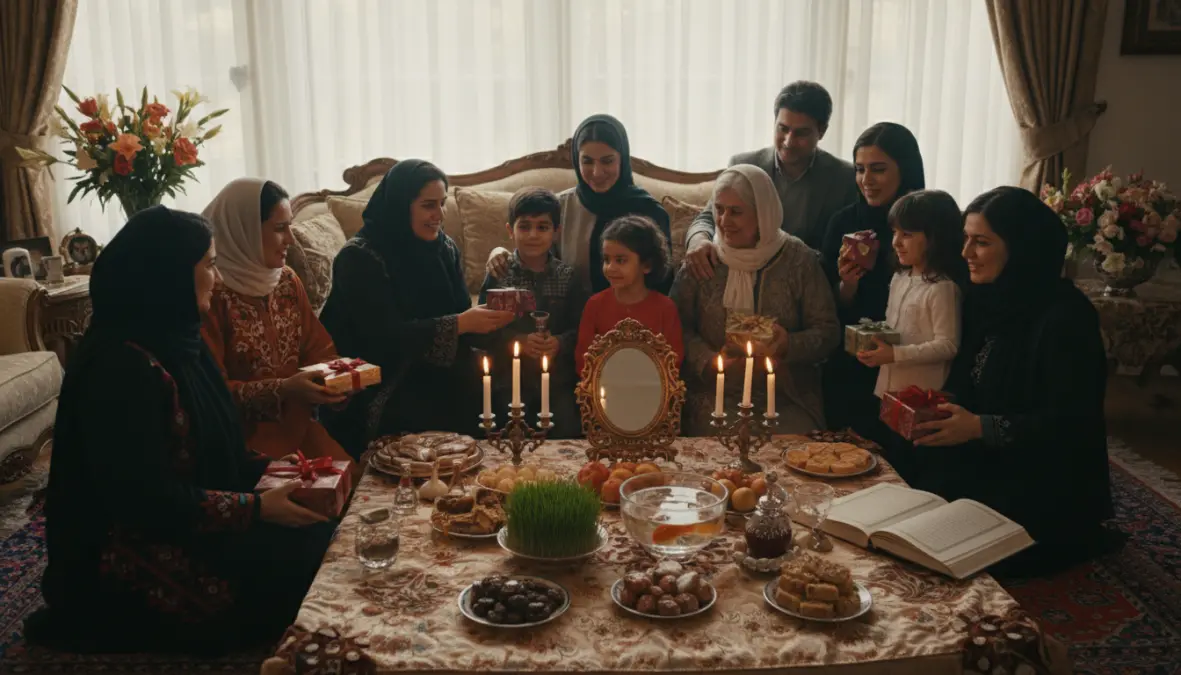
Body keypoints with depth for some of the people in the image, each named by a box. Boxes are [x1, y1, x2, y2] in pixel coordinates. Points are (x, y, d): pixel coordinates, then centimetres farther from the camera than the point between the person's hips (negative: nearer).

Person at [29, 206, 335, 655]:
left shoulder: (174, 341, 6)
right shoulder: (123, 365, -25)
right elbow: (149, 500, -26)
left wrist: (264, 470, 0)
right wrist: (257, 508, -22)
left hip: (184, 527, 9)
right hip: (145, 559, -9)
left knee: (322, 538, -3)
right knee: (306, 561, -12)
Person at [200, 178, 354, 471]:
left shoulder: (287, 280, 9)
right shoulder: (212, 293, -14)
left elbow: (318, 350, 12)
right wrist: (282, 390, -25)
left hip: (297, 425, 6)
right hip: (244, 438, -6)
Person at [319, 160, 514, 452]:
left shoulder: (445, 248, 8)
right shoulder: (360, 257, -13)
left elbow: (460, 310, 4)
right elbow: (385, 336, -22)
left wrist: (489, 316, -19)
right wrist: (461, 323, -28)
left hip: (432, 370, 6)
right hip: (375, 381, -6)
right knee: (438, 418, -29)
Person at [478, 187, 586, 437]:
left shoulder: (567, 276, 5)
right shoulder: (498, 274, 1)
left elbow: (580, 327, 0)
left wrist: (560, 342, -19)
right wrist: (519, 341, -18)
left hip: (559, 377, 1)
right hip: (510, 376, -1)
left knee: (568, 429, -12)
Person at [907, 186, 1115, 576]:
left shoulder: (1065, 317, -19)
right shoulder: (984, 298, 6)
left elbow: (1069, 422, -21)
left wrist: (980, 427, -29)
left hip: (1047, 487, -7)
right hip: (986, 462, 7)